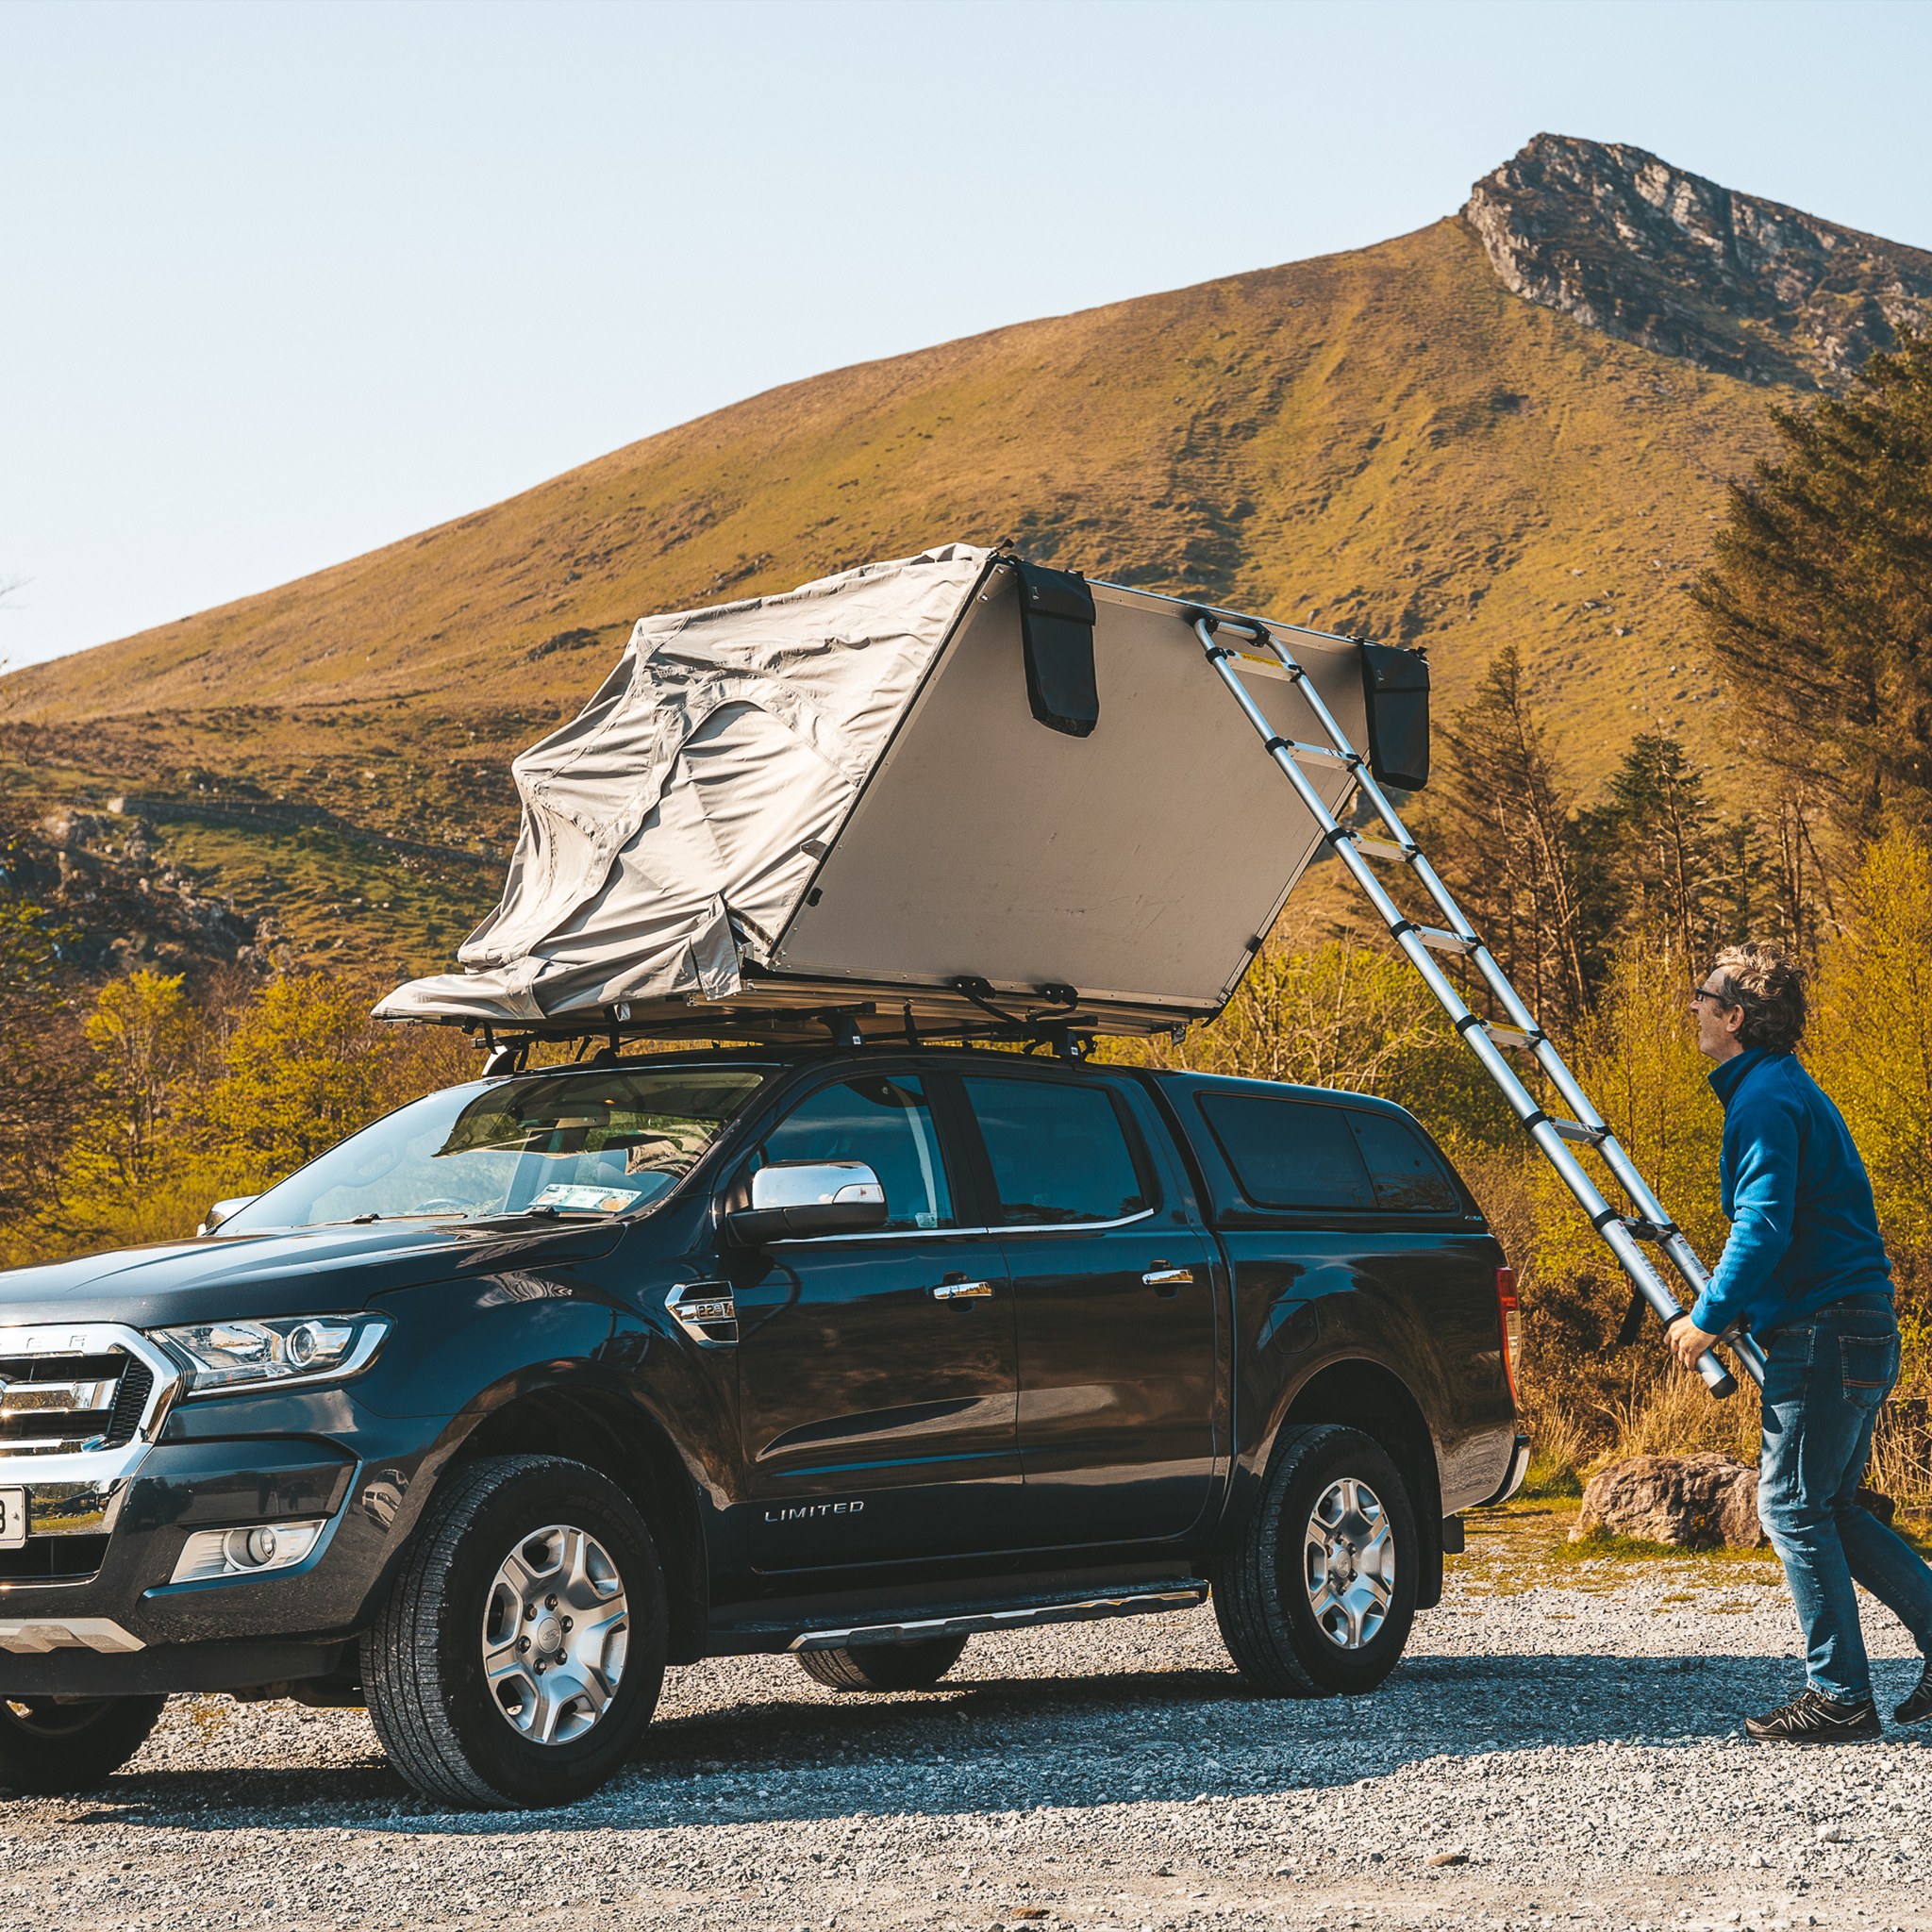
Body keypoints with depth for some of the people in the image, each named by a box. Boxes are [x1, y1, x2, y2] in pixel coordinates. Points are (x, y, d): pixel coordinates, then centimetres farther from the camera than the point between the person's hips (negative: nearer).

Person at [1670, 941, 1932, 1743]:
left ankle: (1840, 1698, -1)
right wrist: (1729, 1309, 22)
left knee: (1794, 1505, -4)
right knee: (1828, 1507, 14)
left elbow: (1764, 1227, -22)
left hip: (1823, 1331, -10)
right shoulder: (1786, 1089, 20)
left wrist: (1710, 1318, -12)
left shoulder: (1766, 1099, -13)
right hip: (1859, 1327, 10)